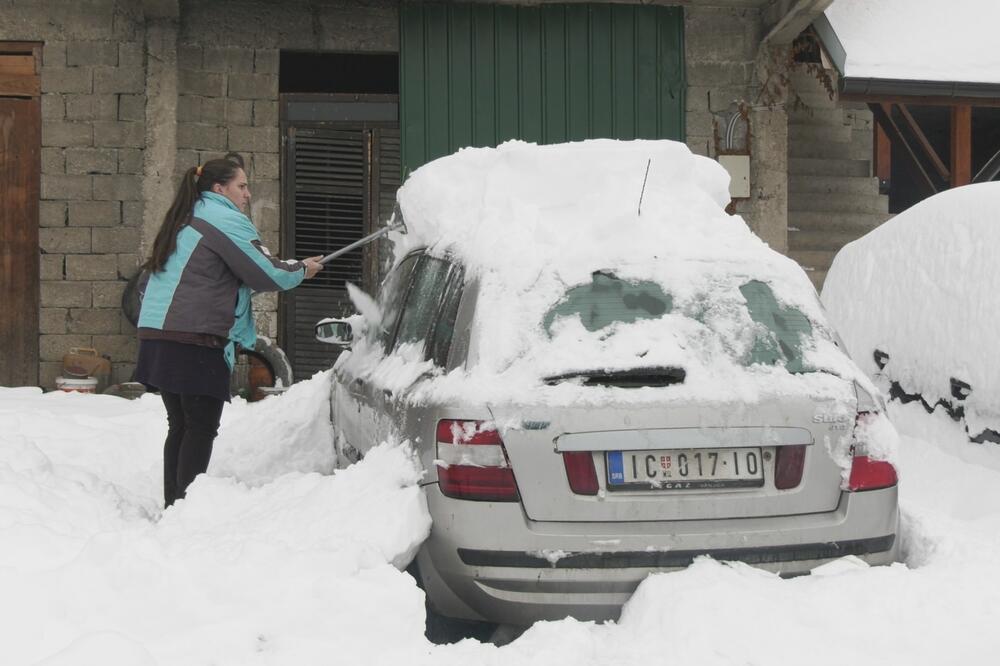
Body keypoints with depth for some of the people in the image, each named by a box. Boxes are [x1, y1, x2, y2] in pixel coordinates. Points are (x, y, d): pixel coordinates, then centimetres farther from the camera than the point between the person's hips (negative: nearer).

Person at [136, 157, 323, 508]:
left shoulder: (185, 221, 23)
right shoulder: (225, 220, -6)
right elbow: (265, 273, -7)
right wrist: (302, 269, 11)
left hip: (158, 337, 9)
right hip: (195, 340, -9)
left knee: (181, 426, 12)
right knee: (201, 427, -5)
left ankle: (173, 505, 13)